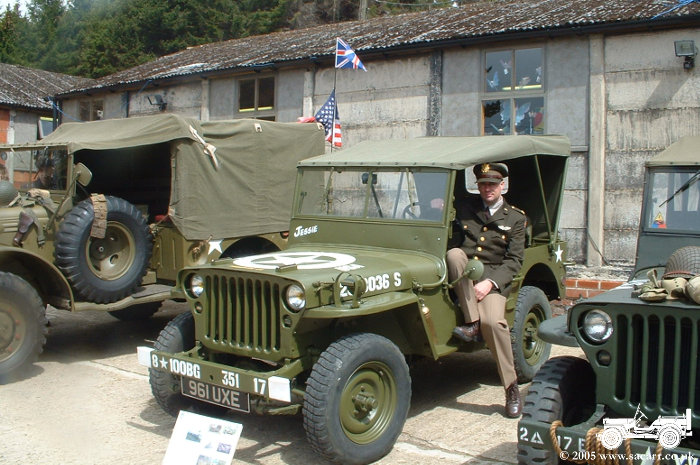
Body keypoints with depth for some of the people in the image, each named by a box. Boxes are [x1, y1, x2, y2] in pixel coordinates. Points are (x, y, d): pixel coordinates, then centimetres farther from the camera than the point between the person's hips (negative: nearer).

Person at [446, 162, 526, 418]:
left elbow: (514, 260, -1)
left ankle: (512, 388, -10)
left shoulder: (515, 218, 7)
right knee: (454, 253, -32)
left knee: (493, 322, -29)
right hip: (462, 275, 2)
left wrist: (490, 282, -17)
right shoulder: (464, 207, 13)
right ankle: (472, 323, -27)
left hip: (494, 278, -2)